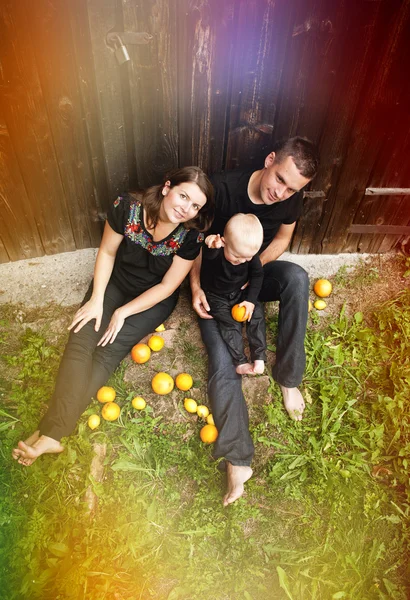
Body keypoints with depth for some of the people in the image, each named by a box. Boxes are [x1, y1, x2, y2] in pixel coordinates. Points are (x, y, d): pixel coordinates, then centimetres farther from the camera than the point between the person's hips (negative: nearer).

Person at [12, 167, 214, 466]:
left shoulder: (191, 235, -23)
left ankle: (51, 433, -11)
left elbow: (167, 286, -17)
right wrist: (97, 299, -12)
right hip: (115, 283, 3)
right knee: (81, 340, -16)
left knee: (109, 349, -18)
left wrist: (123, 312, -17)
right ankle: (51, 433, -13)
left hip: (154, 298, -2)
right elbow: (107, 252, -7)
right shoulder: (127, 207, -21)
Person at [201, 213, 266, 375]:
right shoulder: (214, 250, -29)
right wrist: (211, 246, -77)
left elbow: (257, 275, -3)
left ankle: (259, 356, -6)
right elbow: (209, 254, -53)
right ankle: (240, 361, -12)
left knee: (256, 313, -12)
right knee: (230, 322, -20)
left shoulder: (250, 253, -15)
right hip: (216, 296, -4)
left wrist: (250, 299, -9)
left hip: (240, 292, 4)